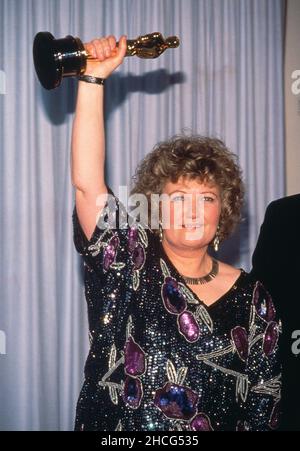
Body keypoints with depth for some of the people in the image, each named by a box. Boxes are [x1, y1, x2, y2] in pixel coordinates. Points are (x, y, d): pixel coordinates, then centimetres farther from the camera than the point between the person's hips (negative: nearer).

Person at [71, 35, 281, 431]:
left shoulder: (251, 296, -3)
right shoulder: (128, 263, -8)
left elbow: (264, 401, 1)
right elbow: (86, 184, -20)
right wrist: (93, 79, -23)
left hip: (218, 424, 2)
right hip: (111, 426, -1)